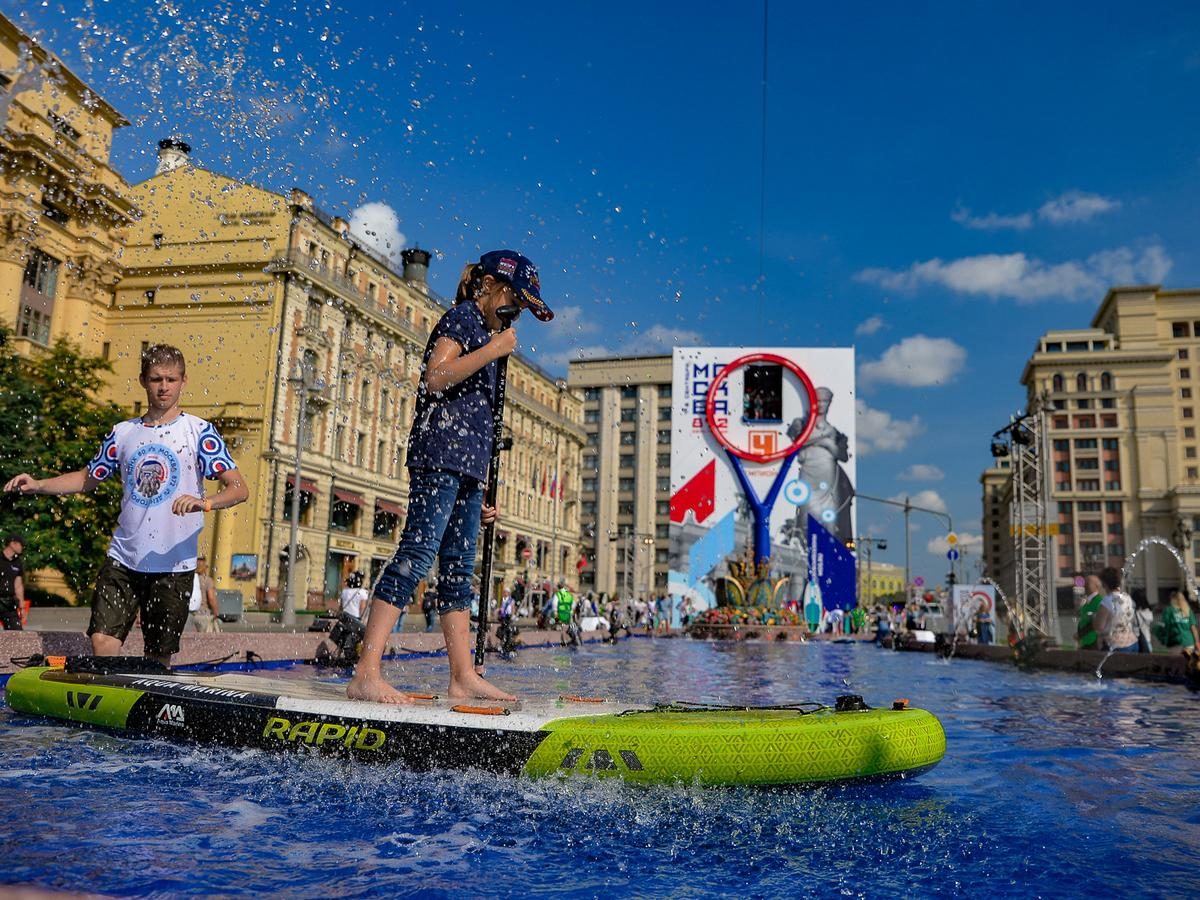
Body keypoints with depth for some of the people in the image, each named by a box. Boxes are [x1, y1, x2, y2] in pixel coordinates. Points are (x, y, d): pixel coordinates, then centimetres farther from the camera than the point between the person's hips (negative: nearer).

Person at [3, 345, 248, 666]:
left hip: (173, 565, -3)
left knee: (158, 660, 4)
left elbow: (239, 488, -11)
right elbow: (88, 478, 24)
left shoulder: (199, 431, -3)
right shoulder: (123, 432, 10)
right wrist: (39, 485, 7)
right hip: (122, 559, 3)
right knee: (102, 643, -8)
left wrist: (205, 502, -30)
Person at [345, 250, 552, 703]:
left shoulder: (485, 333, 27)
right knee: (417, 555, -16)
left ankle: (463, 676, 10)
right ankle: (366, 674, -18)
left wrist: (479, 495, 22)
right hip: (440, 454, -10)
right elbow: (436, 377, -16)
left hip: (466, 464, 10)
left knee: (458, 568, 7)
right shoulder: (461, 316, 2)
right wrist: (494, 350, -14)